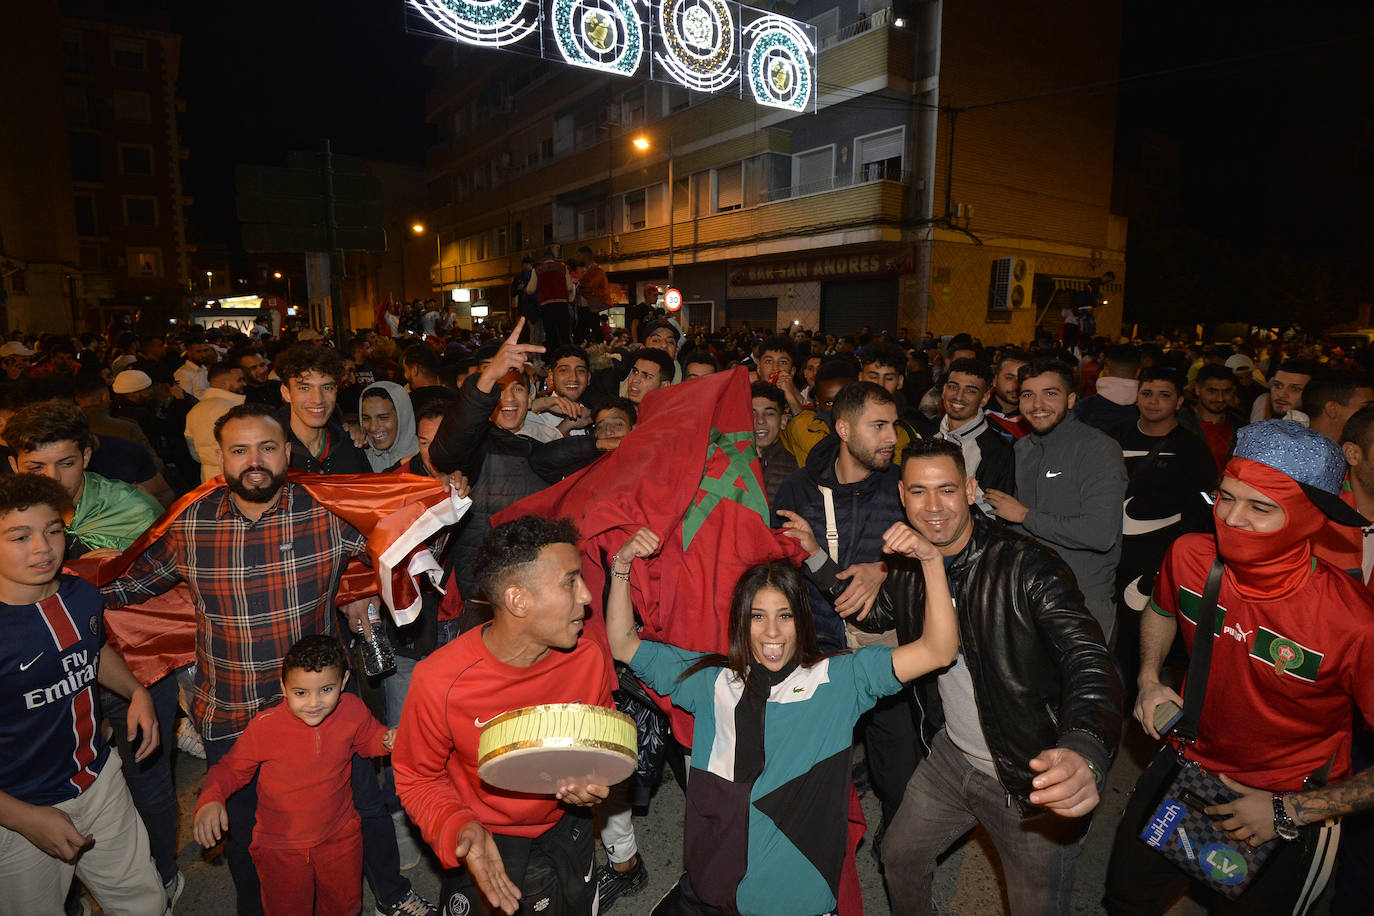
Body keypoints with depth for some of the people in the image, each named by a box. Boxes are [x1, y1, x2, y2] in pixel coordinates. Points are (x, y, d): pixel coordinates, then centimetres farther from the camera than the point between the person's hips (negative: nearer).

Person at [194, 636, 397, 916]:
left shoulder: (353, 710, -17)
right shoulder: (265, 726, -24)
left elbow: (368, 740, 5)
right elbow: (231, 768, -7)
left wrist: (388, 740, -16)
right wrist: (210, 799, -24)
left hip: (339, 836, 3)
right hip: (280, 845, -2)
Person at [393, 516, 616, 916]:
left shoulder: (590, 658, -19)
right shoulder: (439, 681, -28)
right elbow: (418, 778, -12)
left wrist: (594, 778, -18)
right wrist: (460, 830, -28)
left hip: (564, 832, 3)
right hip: (483, 843, -2)